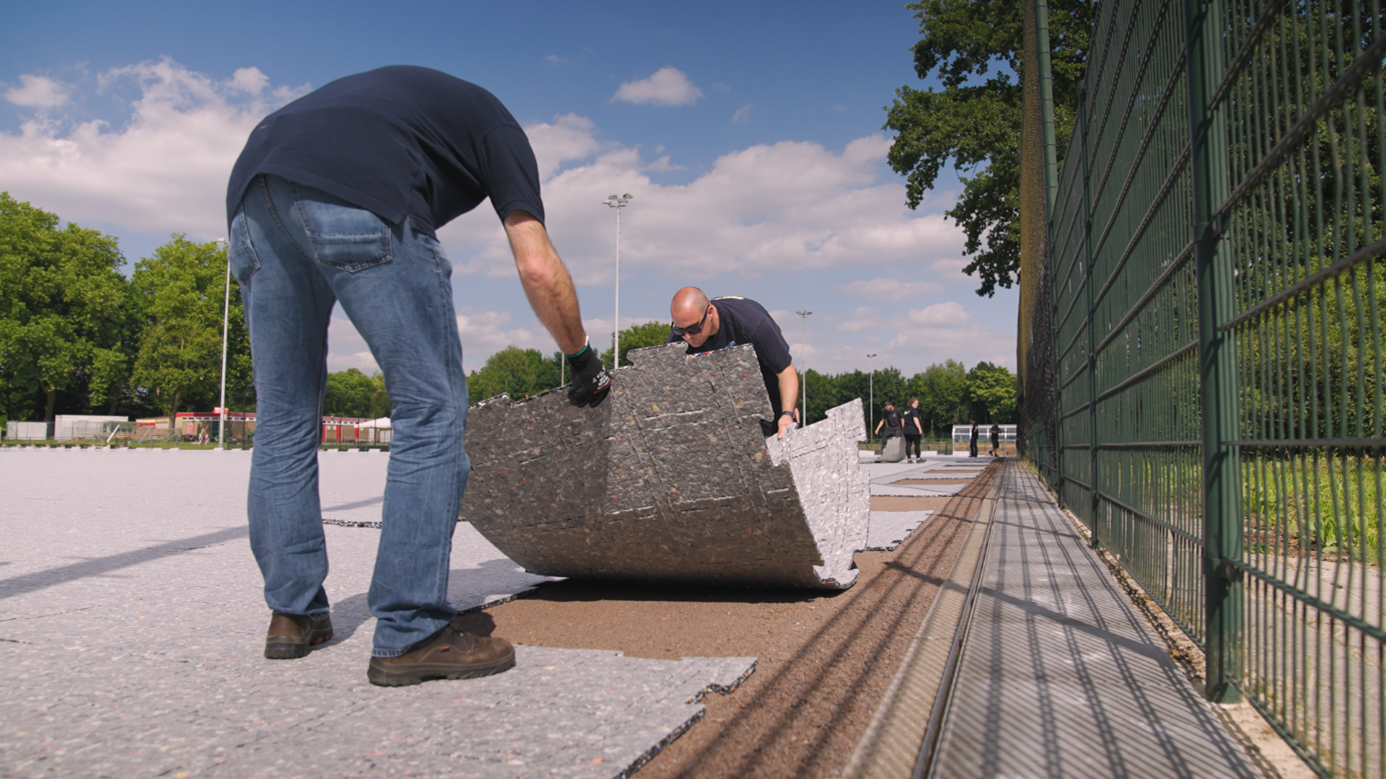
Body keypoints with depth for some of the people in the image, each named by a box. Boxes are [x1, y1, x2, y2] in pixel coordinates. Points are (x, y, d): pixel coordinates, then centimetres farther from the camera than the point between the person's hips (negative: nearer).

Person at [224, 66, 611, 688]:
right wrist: (583, 361, 24)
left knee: (282, 418, 14)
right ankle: (410, 636, -2)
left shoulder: (407, 93, 41)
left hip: (253, 185, 8)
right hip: (355, 194, -7)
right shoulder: (497, 127, 23)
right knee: (432, 409, -2)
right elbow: (539, 268, 10)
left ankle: (293, 615, 22)